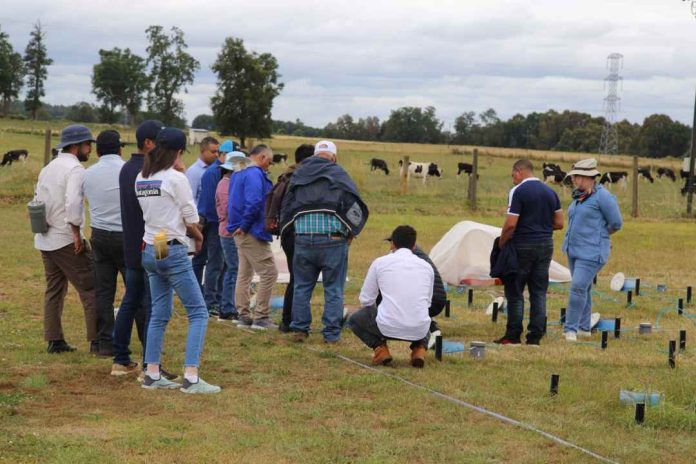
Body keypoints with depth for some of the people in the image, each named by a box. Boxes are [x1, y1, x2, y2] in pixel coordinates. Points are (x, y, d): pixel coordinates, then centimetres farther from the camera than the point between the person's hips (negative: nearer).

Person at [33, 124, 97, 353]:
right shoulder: (75, 169, -12)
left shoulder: (47, 169, 16)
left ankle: (54, 341, 13)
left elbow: (37, 202, 16)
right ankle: (97, 341, -6)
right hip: (66, 240, -9)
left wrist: (44, 226, 17)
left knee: (54, 289, 13)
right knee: (90, 289, -4)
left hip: (45, 240, 9)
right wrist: (77, 233, -19)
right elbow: (73, 203, -24)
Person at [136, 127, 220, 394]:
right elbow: (191, 221, -10)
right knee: (198, 313, -2)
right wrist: (198, 237, 10)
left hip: (150, 251, 7)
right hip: (173, 251, -7)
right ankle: (191, 378, -10)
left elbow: (150, 213, 11)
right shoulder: (176, 179, -13)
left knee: (160, 313, 15)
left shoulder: (141, 179, 7)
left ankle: (152, 375, 14)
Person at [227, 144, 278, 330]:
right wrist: (244, 226, -17)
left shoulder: (238, 173, 14)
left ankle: (244, 316, 19)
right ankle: (260, 317, -5)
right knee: (268, 273, -6)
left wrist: (241, 225, 11)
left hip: (242, 233, 10)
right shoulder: (255, 174, -17)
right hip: (253, 232, -10)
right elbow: (254, 202, -27)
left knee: (244, 273, 15)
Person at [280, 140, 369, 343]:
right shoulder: (338, 174, -1)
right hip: (332, 240, -3)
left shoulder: (298, 175, 11)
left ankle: (299, 329, 14)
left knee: (302, 286, 14)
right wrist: (352, 231, 5)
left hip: (303, 238, 3)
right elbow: (355, 204, -7)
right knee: (333, 289, 5)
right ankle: (332, 333, 5)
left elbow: (285, 206, 15)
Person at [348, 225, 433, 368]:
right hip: (419, 331, 3)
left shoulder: (380, 262, 4)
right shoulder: (426, 266, 12)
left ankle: (380, 347, 3)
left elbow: (365, 299, 10)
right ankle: (419, 348, 10)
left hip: (388, 328, -3)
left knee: (354, 320, 27)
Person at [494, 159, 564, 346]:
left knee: (515, 291, 3)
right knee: (539, 292, 8)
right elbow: (559, 223, 9)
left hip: (523, 246, -6)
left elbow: (511, 224, -16)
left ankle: (513, 336, 3)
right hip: (546, 246, 6)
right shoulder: (550, 192, 9)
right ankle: (535, 336, 7)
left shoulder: (518, 191, -11)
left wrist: (501, 243, -2)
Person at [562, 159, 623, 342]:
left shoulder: (602, 196, -13)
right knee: (582, 288, 14)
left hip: (591, 252, -9)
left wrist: (599, 235, 5)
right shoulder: (579, 196, 12)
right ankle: (584, 327, 23)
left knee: (579, 287, -14)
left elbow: (616, 223, -9)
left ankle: (571, 329, -11)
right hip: (574, 250, 9)